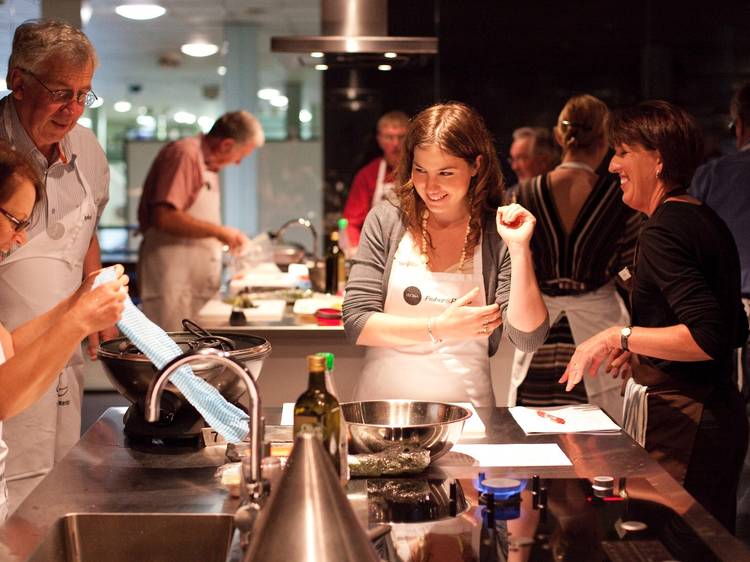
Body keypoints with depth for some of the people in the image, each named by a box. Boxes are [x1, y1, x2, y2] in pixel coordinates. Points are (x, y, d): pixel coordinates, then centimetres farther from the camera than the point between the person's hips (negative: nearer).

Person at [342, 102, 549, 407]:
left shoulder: (497, 235, 1)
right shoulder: (387, 220, 4)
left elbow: (527, 339, -6)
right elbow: (356, 322, -1)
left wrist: (520, 249, -11)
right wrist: (439, 329, -8)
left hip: (465, 411, -1)